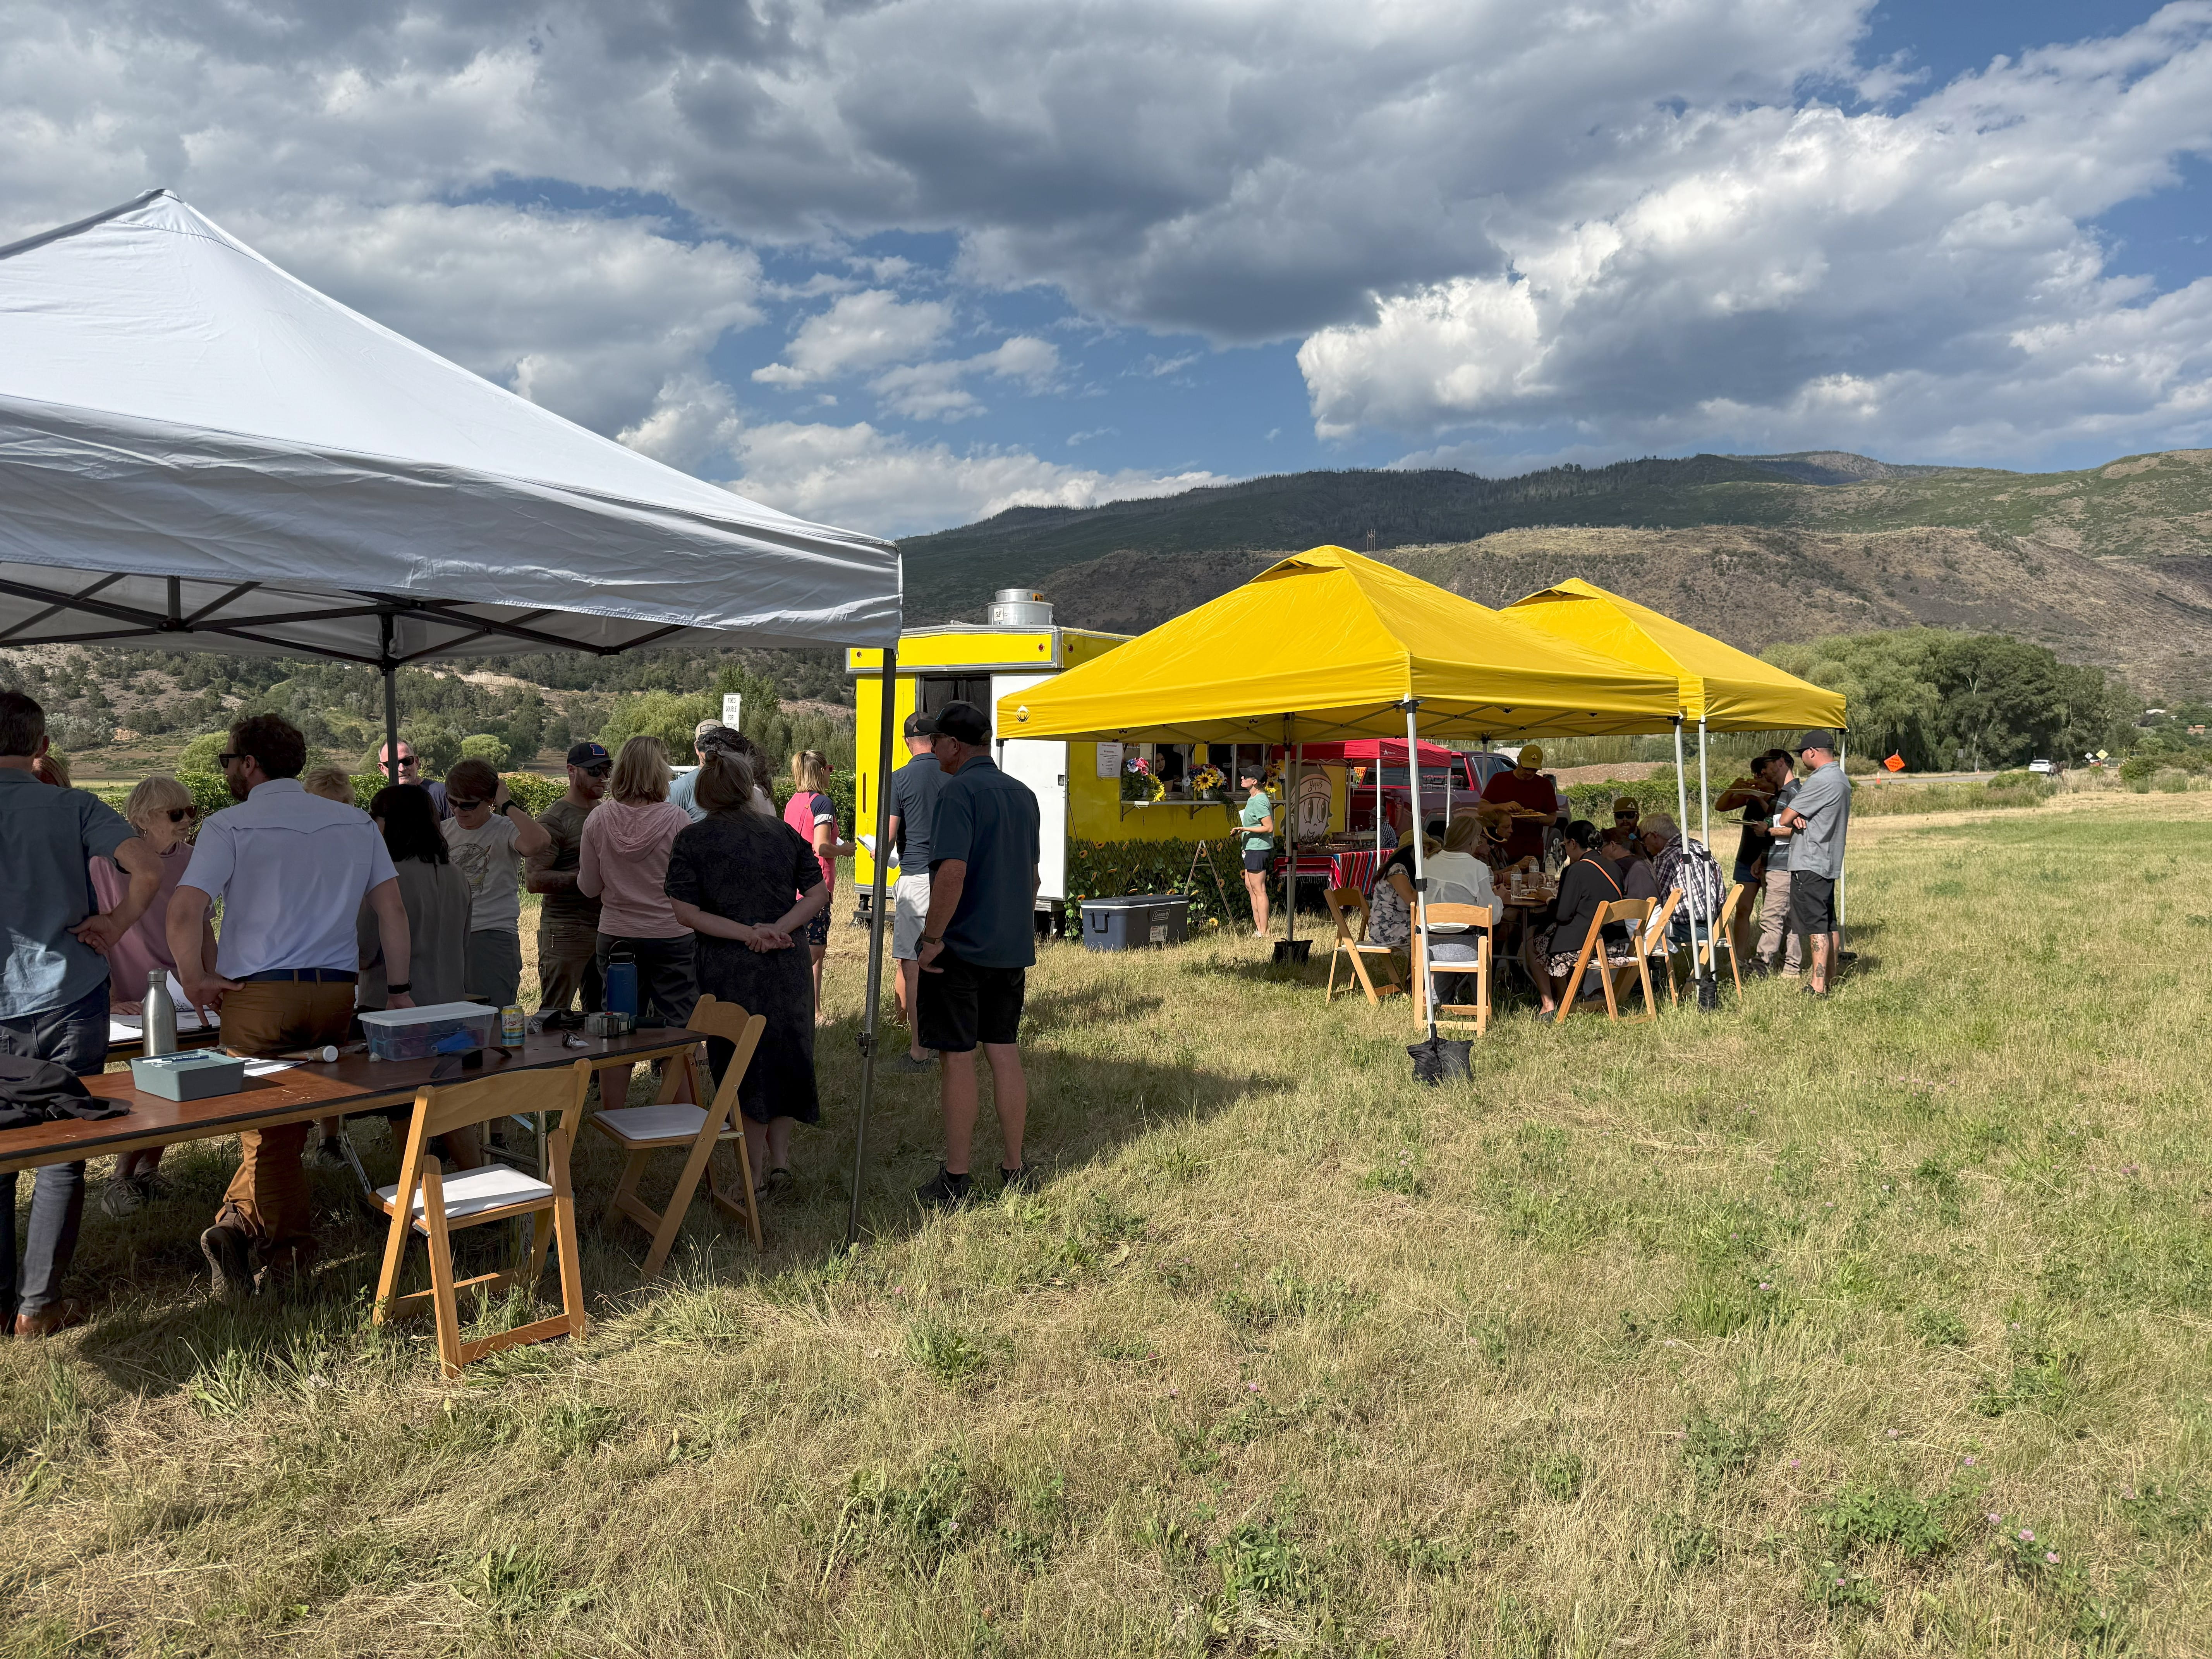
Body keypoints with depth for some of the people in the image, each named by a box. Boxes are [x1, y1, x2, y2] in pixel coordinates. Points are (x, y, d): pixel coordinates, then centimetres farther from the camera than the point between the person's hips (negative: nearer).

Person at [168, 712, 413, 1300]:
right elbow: (393, 908, 5)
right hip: (336, 992, 3)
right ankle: (240, 1221, 3)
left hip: (257, 995, -3)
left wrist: (192, 977, 0)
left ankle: (290, 1251, 2)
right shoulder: (354, 823, 8)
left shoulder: (228, 828, -3)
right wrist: (400, 989, 10)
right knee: (291, 1120, 13)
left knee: (270, 1127, 6)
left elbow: (185, 910, -16)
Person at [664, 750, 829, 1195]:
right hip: (787, 965, 3)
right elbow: (818, 893, 1)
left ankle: (758, 1172, 15)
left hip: (729, 970, -3)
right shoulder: (783, 833, 5)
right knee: (784, 1057, 18)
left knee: (744, 1066, 8)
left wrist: (746, 933, -13)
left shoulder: (691, 840, -4)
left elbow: (686, 912, -12)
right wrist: (778, 928, -10)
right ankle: (780, 1157, 15)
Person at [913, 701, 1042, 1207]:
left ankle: (955, 1180, 8)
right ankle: (1014, 1171, 18)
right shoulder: (1023, 795, 11)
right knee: (1005, 1052, 12)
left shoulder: (957, 792, -14)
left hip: (962, 948, -7)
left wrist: (931, 939, -17)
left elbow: (952, 871, -24)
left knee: (958, 1058, 1)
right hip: (1013, 949, 7)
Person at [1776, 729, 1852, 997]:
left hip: (1810, 864, -10)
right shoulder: (1841, 779, 15)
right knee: (1829, 924, 14)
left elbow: (1785, 818, -15)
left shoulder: (1820, 781, -18)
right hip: (1829, 862, 10)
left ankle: (1817, 987, -11)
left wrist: (1792, 820, 9)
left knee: (1816, 927, -10)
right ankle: (1829, 979, 21)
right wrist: (1799, 819, -7)